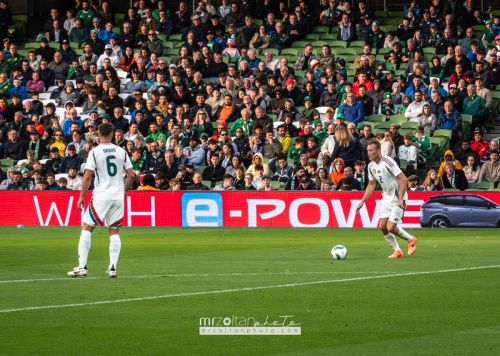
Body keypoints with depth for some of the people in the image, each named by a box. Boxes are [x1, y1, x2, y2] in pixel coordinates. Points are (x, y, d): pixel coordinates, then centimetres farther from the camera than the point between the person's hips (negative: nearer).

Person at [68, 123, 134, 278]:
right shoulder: (121, 152, 4)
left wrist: (82, 197, 1)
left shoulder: (95, 152, -6)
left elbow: (87, 177, -8)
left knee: (86, 228, 4)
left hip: (101, 196, -3)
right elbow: (131, 175, 6)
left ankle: (82, 267, -3)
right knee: (114, 231, 10)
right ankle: (112, 268, 2)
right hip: (118, 196, 3)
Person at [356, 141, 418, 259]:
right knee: (382, 226, 0)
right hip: (386, 199, 8)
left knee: (391, 228, -12)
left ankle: (411, 240, 14)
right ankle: (397, 251, 15)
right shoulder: (371, 166, 3)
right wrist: (362, 201, 11)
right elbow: (371, 185, 16)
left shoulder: (388, 162, -22)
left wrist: (400, 199, -26)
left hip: (398, 200, -8)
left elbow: (404, 180, -22)